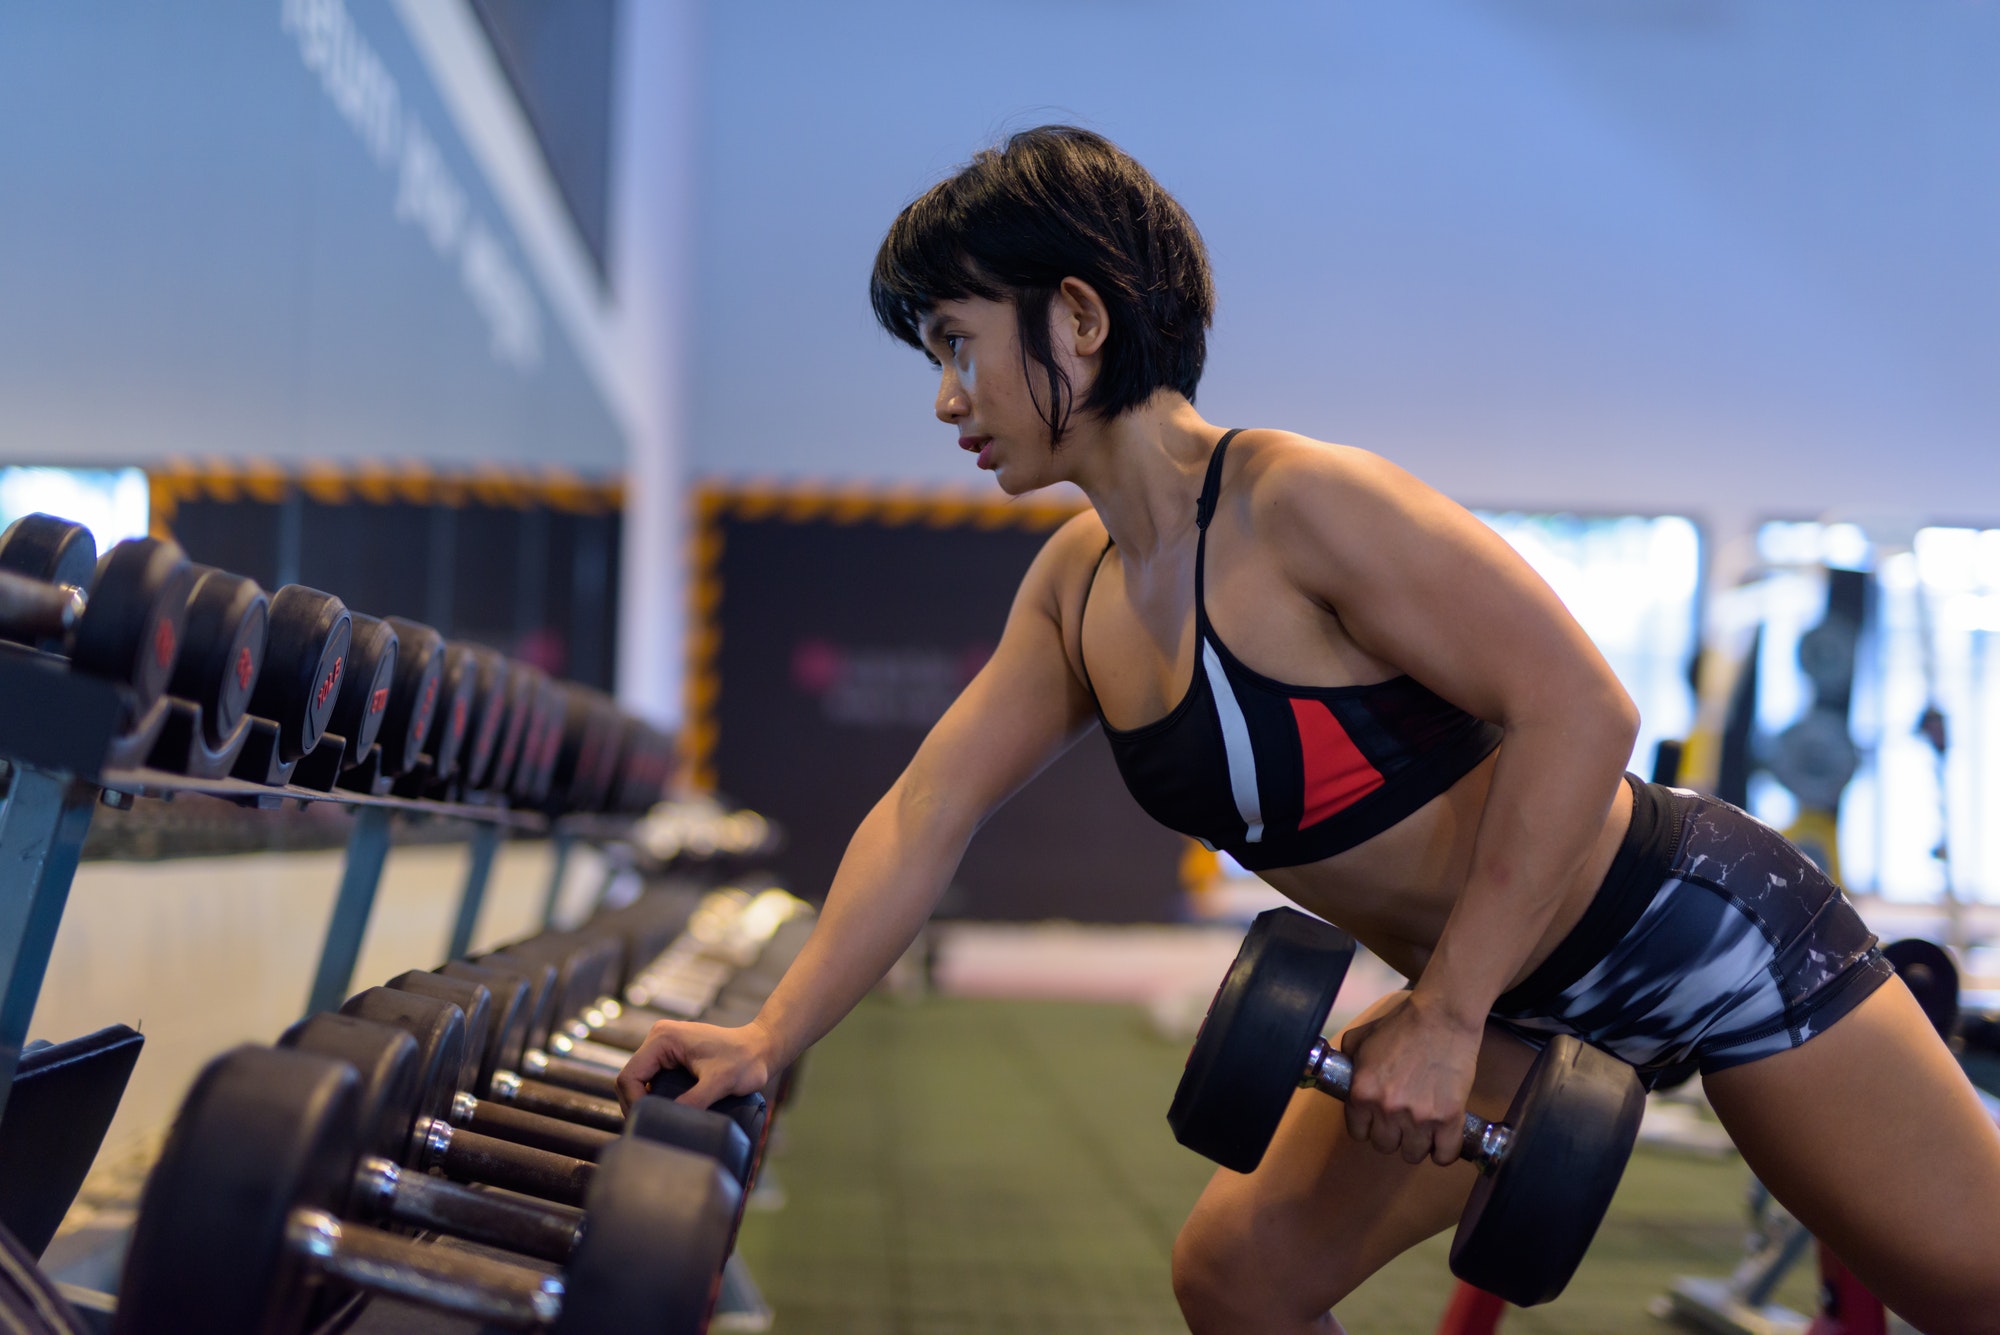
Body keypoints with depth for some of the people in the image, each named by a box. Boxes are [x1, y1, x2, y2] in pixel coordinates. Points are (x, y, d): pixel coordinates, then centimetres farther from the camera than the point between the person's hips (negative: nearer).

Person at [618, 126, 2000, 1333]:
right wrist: (770, 1037, -4)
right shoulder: (1079, 585, 0)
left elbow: (1580, 709, -28)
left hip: (1687, 932, -8)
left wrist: (1446, 1016, -25)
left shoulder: (1300, 502, -26)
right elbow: (927, 814, 3)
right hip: (1501, 995, 8)